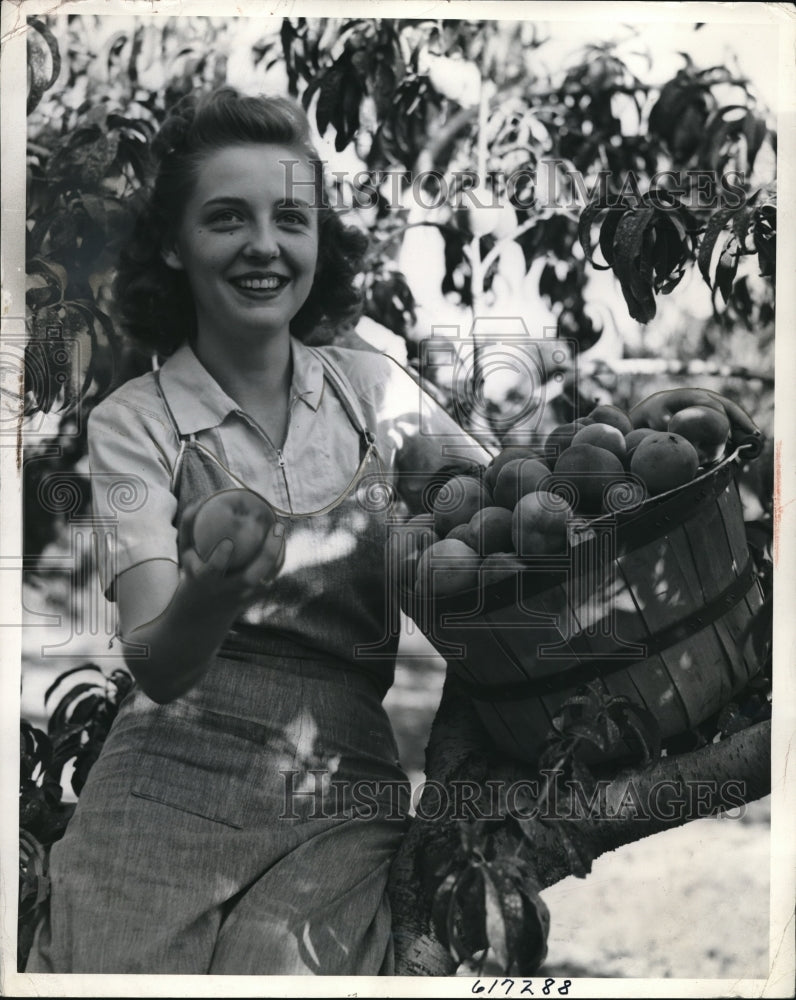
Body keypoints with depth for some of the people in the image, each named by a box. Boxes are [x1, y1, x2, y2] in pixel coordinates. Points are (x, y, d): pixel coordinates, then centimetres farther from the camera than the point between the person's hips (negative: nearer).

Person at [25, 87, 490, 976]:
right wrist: (205, 600, -31)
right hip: (174, 781, -1)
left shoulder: (371, 388, 6)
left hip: (341, 798, 1)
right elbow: (155, 666, -10)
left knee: (288, 967, -17)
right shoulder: (133, 425, -1)